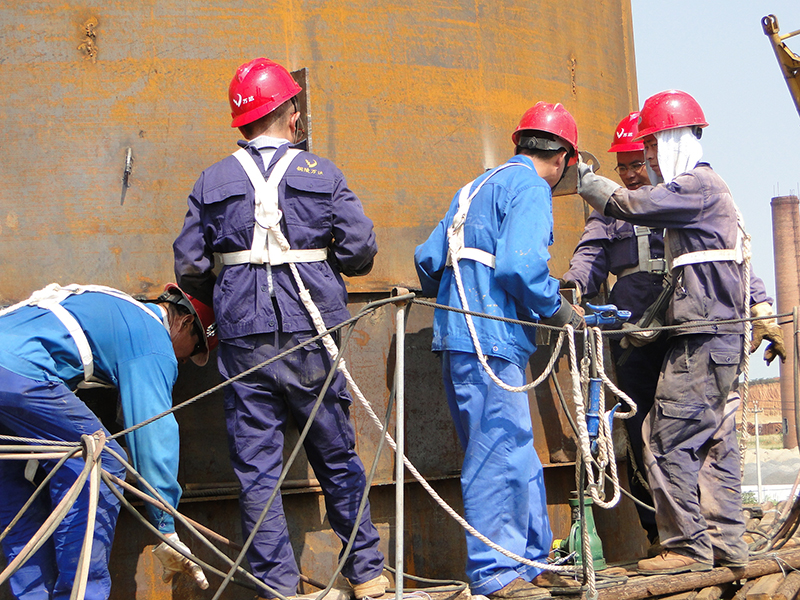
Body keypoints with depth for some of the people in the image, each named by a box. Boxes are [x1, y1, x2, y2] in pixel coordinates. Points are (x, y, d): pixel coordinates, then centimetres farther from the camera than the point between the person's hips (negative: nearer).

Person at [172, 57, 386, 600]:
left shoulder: (212, 182, 4)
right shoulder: (322, 174, 1)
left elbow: (189, 265, 1)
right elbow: (361, 250, -3)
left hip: (243, 338, 0)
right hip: (309, 335, 0)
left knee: (256, 466, 6)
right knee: (336, 456, 12)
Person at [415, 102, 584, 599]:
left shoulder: (480, 186, 24)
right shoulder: (530, 187, -5)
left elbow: (427, 258, 23)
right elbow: (519, 264, -21)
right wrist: (557, 310, -7)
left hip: (460, 335, 10)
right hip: (491, 339, -10)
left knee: (519, 455, 13)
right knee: (499, 452, -6)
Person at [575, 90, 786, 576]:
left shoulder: (698, 185, -9)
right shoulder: (708, 189, 23)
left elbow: (627, 205, -17)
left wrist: (586, 180, 0)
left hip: (703, 339, -10)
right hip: (719, 335, 10)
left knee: (668, 440, -9)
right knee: (714, 443, 10)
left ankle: (688, 546, -6)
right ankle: (726, 545, 14)